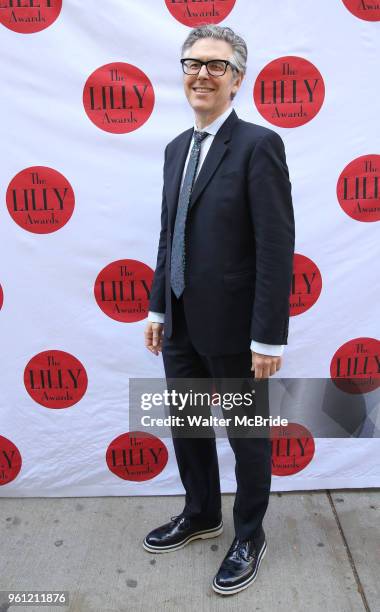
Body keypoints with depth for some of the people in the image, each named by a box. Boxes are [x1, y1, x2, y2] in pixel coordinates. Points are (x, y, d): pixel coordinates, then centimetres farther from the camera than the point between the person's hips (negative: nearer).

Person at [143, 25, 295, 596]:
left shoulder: (259, 145, -12)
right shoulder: (177, 148, 11)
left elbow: (277, 248, -17)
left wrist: (269, 338, -18)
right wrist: (158, 308, 14)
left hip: (233, 329, -7)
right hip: (182, 325, 7)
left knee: (248, 437, 13)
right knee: (186, 428, 21)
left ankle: (249, 537, 36)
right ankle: (200, 515, 46)